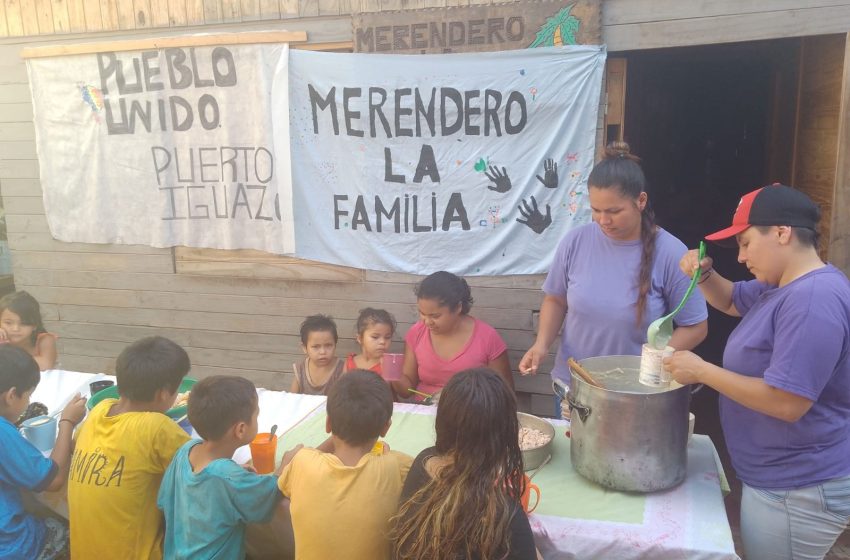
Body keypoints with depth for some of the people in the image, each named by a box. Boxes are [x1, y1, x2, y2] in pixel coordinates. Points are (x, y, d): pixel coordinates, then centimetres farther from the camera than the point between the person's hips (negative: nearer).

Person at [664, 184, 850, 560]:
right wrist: (704, 274, 2)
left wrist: (701, 370, -23)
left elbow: (786, 403, -31)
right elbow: (731, 301, 24)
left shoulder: (813, 299, -27)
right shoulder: (782, 286, 6)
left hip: (797, 491, -10)